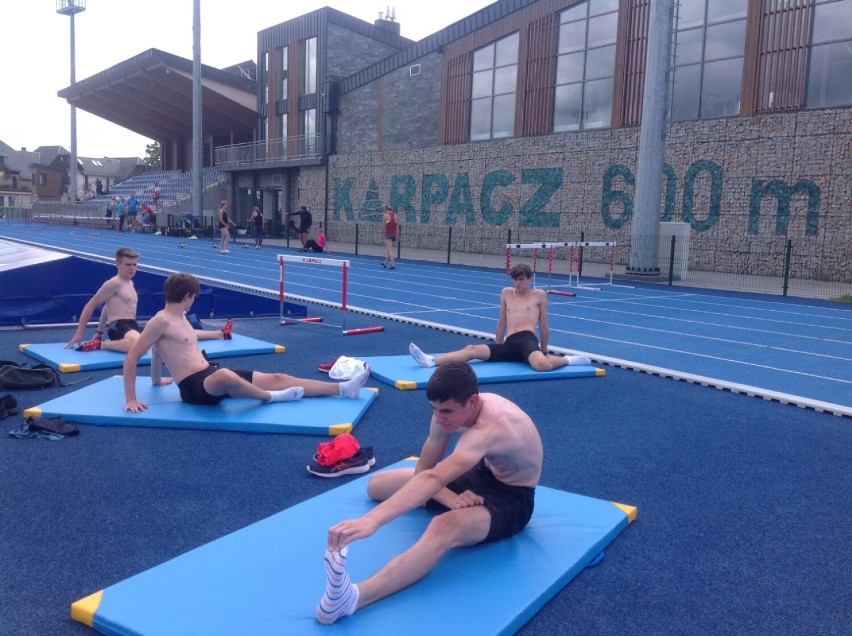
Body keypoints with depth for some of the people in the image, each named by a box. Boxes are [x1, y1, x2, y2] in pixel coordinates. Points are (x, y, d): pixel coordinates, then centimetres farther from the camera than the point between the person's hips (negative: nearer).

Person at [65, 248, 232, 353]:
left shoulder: (129, 284, 19)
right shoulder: (113, 283, -8)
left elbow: (107, 307, 29)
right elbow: (90, 305, -9)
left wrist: (99, 332, 33)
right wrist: (79, 334, -10)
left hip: (134, 327, 9)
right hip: (119, 327, -9)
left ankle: (221, 334, 11)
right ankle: (99, 345, -27)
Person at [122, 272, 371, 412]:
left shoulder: (179, 319, 16)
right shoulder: (161, 320, -12)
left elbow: (158, 349, 31)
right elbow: (131, 357, -14)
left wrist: (157, 379, 43)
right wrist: (131, 399, -17)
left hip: (210, 376, 9)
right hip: (193, 388, -9)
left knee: (276, 378, -2)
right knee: (225, 375, -45)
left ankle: (344, 388, -8)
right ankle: (270, 397, -18)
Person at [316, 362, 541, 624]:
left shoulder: (489, 428, -39)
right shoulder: (451, 409, -14)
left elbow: (433, 480, -52)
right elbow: (423, 470, -7)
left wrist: (371, 520, -62)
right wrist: (450, 498, -28)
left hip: (511, 499, -10)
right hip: (481, 474, 10)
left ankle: (352, 597, -62)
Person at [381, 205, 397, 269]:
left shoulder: (385, 215, -6)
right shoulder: (395, 216, 8)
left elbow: (383, 226, -1)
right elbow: (396, 226, 10)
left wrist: (382, 233, 13)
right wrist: (396, 237, 16)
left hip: (388, 234, -6)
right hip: (394, 234, 6)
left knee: (389, 249, -7)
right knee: (388, 248, 18)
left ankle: (393, 264, -15)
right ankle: (385, 262, 29)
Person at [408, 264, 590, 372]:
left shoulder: (539, 295, 9)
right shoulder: (507, 293, 21)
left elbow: (543, 326, 13)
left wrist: (544, 350, 16)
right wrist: (497, 348, 25)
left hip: (527, 339, -4)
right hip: (509, 345, 4)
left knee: (542, 365, -39)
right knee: (472, 349, -17)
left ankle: (568, 359, -9)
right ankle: (431, 361, -29)